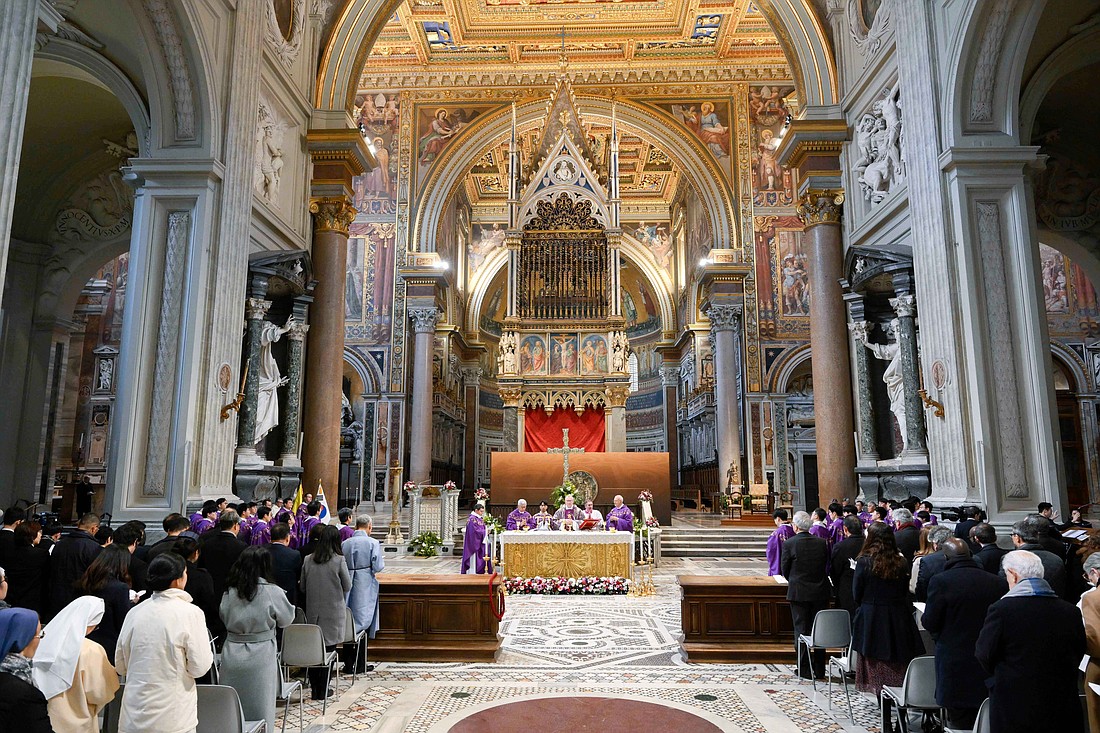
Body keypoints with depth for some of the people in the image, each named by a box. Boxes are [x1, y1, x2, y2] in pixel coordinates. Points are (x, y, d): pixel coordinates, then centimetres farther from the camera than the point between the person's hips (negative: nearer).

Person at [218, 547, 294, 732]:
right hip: (260, 657, -3)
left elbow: (224, 618, 10)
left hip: (232, 655, 4)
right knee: (260, 709, 9)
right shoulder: (273, 592, -14)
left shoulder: (229, 591, -3)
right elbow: (286, 619, -1)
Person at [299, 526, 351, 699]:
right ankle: (322, 690, 9)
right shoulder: (339, 560, -13)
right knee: (328, 649, 5)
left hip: (313, 612, 3)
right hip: (333, 612, -3)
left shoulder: (308, 560, -2)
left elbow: (302, 587, 7)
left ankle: (314, 688, 18)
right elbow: (347, 586, -5)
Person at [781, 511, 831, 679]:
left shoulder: (789, 544, -13)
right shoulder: (822, 543, -3)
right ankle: (819, 669, 21)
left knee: (801, 630, 6)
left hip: (798, 593, -3)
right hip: (821, 592, 4)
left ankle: (805, 669, 10)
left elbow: (785, 570, -5)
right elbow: (828, 566, 5)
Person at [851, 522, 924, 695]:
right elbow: (905, 592, 6)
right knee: (898, 664, 13)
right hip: (898, 619, 3)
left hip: (872, 618, -3)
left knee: (876, 662, 8)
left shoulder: (864, 562, -12)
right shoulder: (902, 563, -4)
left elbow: (856, 595, -6)